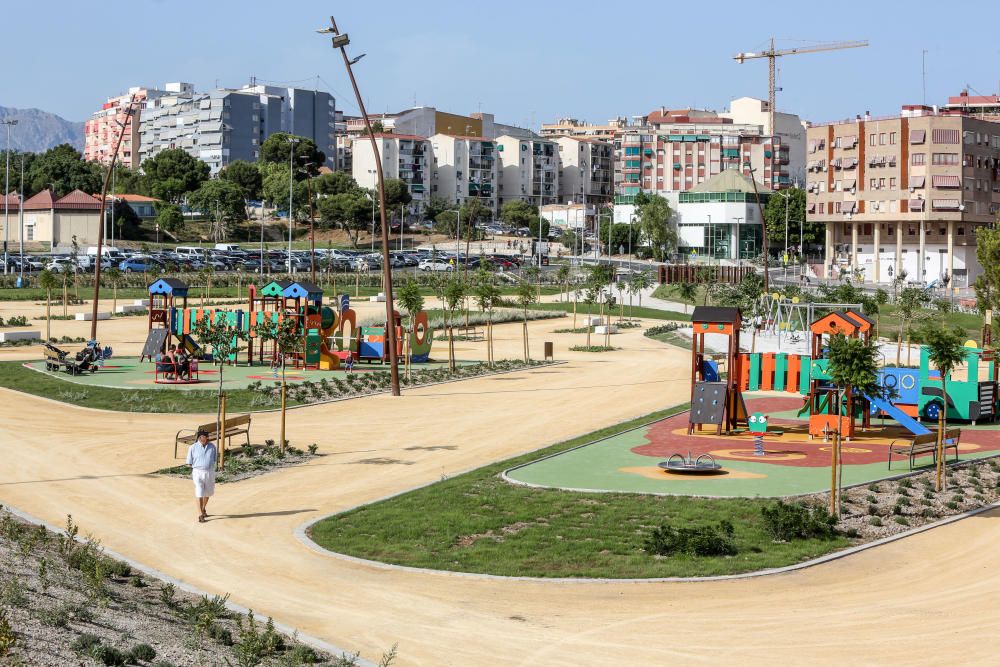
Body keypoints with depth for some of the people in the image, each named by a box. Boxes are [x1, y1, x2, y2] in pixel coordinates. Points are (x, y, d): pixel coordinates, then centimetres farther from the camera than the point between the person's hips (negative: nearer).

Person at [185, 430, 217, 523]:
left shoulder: (212, 446, 0)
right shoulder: (193, 448, -7)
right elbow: (189, 463, -1)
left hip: (210, 472, 3)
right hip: (198, 472, -3)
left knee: (207, 493, 15)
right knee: (199, 494, -8)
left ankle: (203, 509, 40)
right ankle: (200, 515, -4)